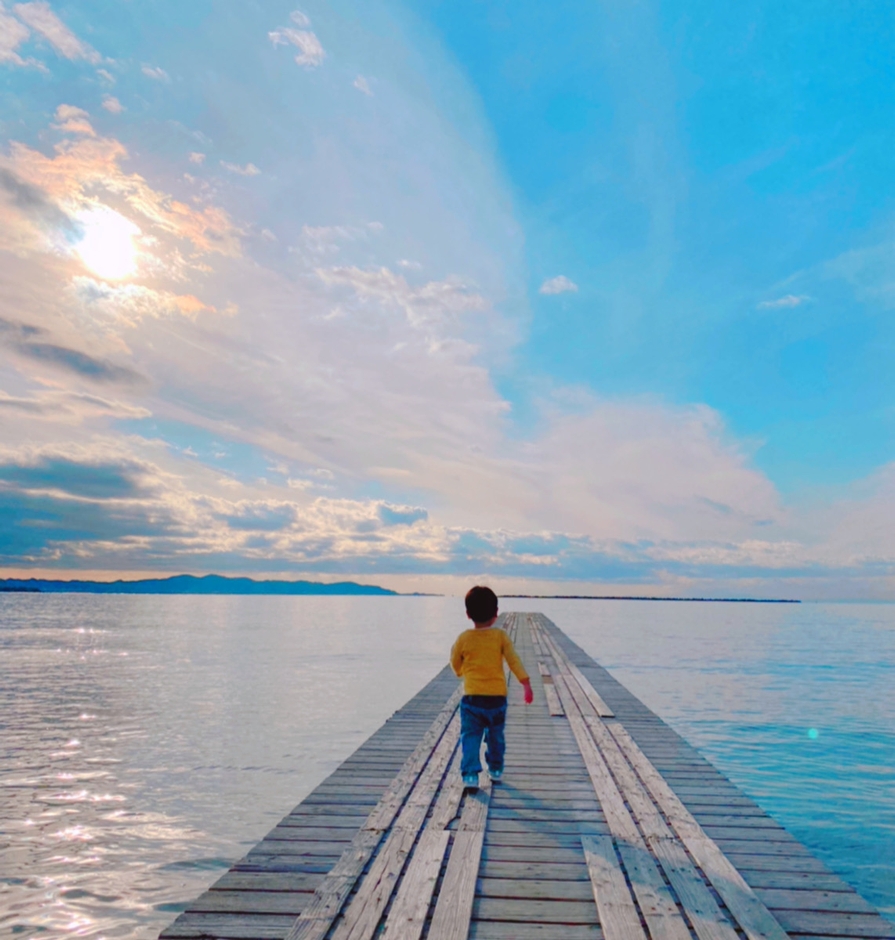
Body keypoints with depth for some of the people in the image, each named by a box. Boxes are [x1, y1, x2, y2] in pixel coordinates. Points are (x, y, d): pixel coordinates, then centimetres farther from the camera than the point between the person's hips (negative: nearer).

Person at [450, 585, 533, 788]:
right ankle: (496, 770, 32)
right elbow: (514, 661, -8)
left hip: (472, 698, -2)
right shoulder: (501, 636, -5)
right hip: (497, 697, 2)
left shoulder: (463, 638, -5)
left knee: (471, 737, 3)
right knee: (496, 737, 20)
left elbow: (455, 664, 8)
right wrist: (527, 685, -4)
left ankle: (470, 774, -7)